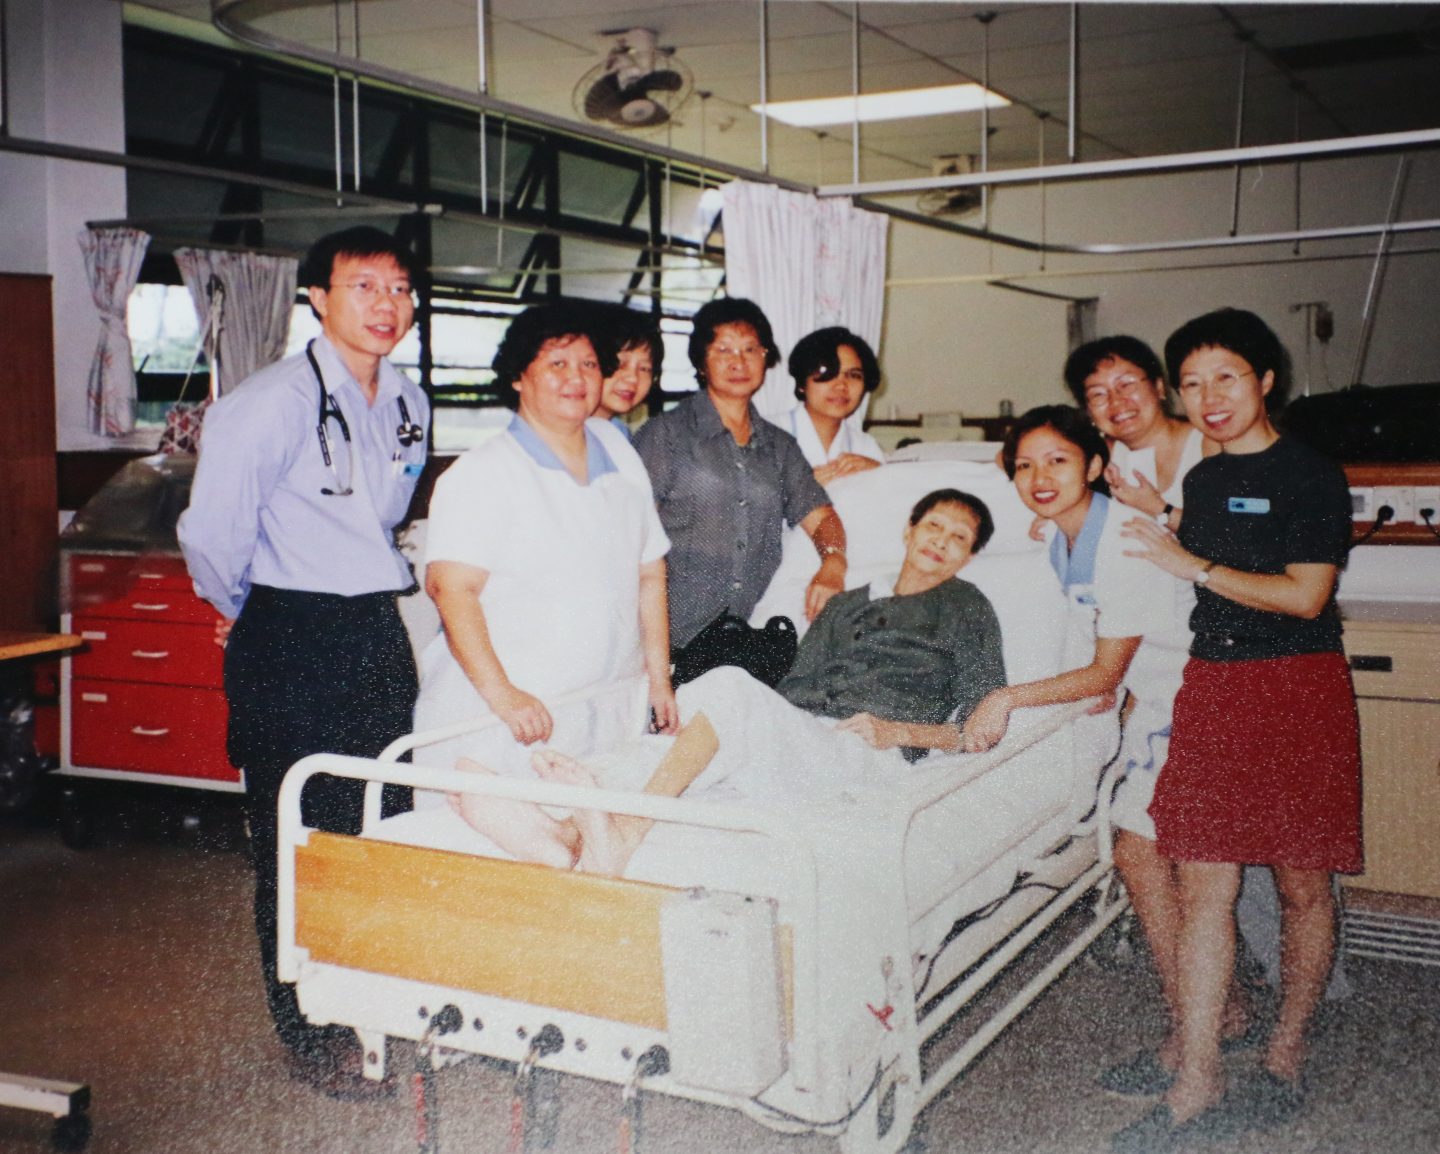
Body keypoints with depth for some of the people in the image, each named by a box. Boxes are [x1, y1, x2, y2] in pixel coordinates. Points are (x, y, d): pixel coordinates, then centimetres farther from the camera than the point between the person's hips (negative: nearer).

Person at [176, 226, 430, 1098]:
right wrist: (245, 611, 3)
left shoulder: (408, 403, 8)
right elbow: (211, 534, -12)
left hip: (380, 630, 7)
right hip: (292, 642, -7)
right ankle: (313, 1040, 18)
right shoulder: (272, 403, -15)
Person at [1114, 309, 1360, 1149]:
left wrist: (1191, 565, -12)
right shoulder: (1202, 479, 14)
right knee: (1203, 885, 1)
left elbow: (1305, 596, -15)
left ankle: (1286, 1054, 24)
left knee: (1302, 885, 5)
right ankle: (1198, 1086, 7)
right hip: (1211, 688, 6)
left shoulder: (1312, 477, -6)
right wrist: (1141, 514, 15)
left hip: (1298, 692, -5)